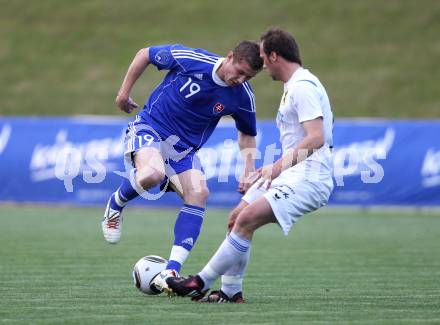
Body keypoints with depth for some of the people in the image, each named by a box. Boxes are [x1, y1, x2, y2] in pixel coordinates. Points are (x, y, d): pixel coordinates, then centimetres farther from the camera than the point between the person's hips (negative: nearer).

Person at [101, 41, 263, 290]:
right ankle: (115, 206, 0)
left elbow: (247, 134, 11)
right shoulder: (189, 59, -20)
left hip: (185, 148, 4)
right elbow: (145, 54, -3)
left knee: (198, 194, -20)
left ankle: (171, 272, -19)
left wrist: (249, 170, -2)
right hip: (150, 128, -4)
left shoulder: (243, 97, -9)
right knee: (152, 174, -35)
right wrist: (124, 91, 1)